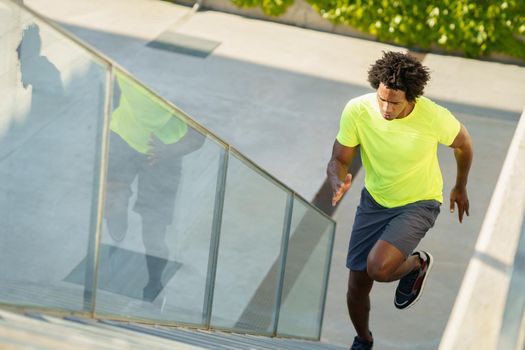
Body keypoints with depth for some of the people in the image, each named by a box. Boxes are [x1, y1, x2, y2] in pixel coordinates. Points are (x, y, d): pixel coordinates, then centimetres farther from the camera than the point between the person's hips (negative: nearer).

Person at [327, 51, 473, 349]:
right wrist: (339, 182, -36)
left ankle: (417, 264, 11)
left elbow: (463, 143, -3)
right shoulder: (357, 110, -22)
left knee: (378, 268, -26)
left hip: (419, 204, -3)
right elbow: (339, 160, -11)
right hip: (374, 200, 3)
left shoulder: (434, 117, -26)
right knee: (357, 284, 7)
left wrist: (461, 187, 13)